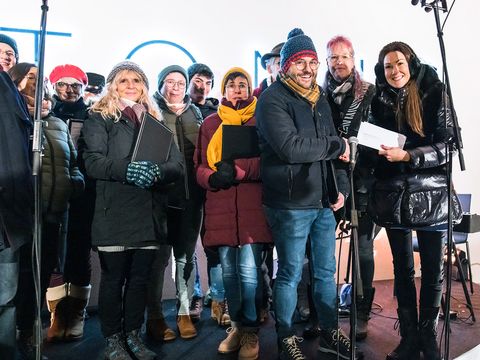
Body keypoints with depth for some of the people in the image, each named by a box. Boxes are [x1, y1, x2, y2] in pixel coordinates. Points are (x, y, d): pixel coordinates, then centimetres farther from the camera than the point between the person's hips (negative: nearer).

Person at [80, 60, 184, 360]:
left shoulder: (156, 120, 16)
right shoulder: (99, 118, 6)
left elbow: (178, 165, 4)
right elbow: (93, 162, -9)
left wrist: (156, 171, -18)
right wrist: (126, 169, -26)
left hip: (150, 214, 4)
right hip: (115, 214, -3)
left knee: (140, 278, 12)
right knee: (114, 278, 6)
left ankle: (133, 335, 28)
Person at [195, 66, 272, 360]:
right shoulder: (211, 123, 15)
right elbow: (200, 165, 10)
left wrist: (237, 171, -18)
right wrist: (212, 178, -11)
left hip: (253, 205, -3)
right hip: (221, 207, 3)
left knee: (249, 271, -6)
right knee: (229, 272, 11)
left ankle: (251, 331, 14)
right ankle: (237, 325, 30)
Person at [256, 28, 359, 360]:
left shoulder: (319, 98, 15)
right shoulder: (273, 99, -9)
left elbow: (337, 150, 18)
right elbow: (289, 147, -24)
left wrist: (341, 187, 7)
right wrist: (336, 145, -12)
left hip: (324, 202, 7)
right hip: (290, 205, -7)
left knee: (326, 271, 17)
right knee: (291, 274, 6)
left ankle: (330, 333, 35)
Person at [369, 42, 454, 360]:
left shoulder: (435, 95, -3)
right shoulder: (379, 101, 5)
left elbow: (447, 146, -9)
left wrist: (407, 156, -22)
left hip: (431, 194, -2)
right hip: (392, 196, 2)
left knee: (433, 270, 7)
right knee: (402, 268, 11)